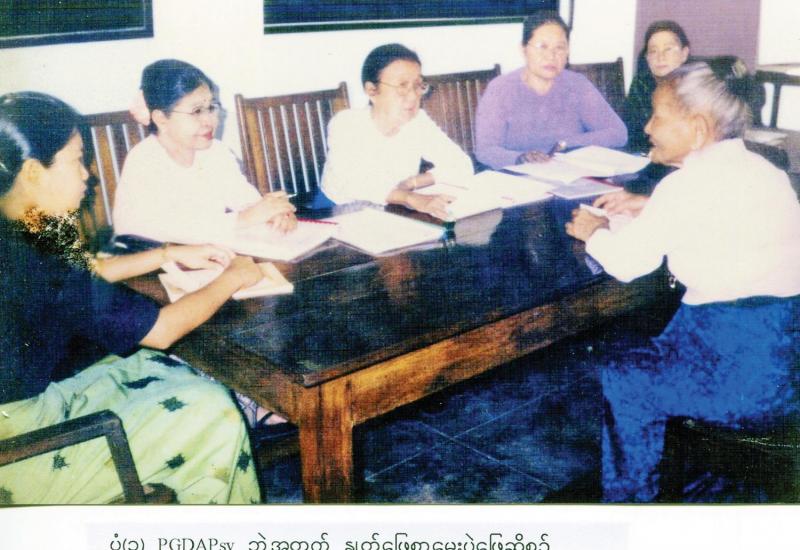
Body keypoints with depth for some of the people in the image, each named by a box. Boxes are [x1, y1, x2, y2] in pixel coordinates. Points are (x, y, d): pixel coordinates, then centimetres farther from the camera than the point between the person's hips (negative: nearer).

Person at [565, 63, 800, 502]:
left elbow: (625, 263, -10)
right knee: (651, 358, 28)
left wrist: (593, 232, 10)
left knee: (622, 384, 10)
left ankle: (630, 496, 30)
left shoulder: (690, 183, -15)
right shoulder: (760, 169, 10)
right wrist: (644, 207, 25)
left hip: (749, 373, -9)